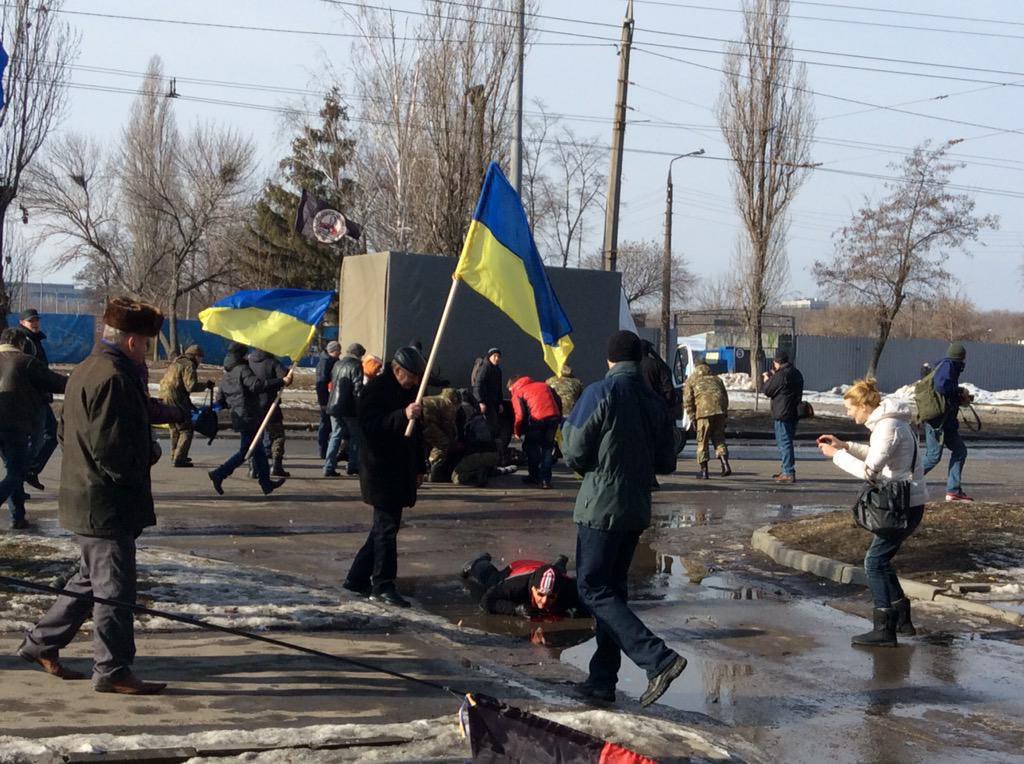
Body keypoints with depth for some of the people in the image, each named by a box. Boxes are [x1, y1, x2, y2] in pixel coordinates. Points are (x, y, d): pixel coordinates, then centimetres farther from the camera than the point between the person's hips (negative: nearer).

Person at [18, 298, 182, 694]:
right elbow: (112, 448, -26)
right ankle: (113, 670, 7)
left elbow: (66, 430, 19)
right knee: (115, 587, -1)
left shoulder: (84, 371, 13)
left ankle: (41, 643, 31)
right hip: (106, 504, -10)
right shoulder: (113, 379, -21)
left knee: (90, 580, 22)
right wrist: (149, 453, -7)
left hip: (85, 498, 10)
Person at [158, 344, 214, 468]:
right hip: (176, 402, -9)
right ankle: (178, 460, -9)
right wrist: (206, 384, -3)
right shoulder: (189, 365, -9)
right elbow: (191, 386, -21)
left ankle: (175, 456, 30)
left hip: (164, 399, 9)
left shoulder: (175, 363, 21)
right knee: (186, 430, -4)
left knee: (175, 430, 23)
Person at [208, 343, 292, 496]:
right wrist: (282, 381, -32)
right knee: (245, 451, -5)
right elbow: (257, 385, -29)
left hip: (238, 418, 9)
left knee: (258, 450, 13)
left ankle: (266, 483, 17)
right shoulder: (243, 370, -12)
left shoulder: (226, 376, 15)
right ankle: (219, 474, -10)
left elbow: (222, 401, 18)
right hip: (249, 417, -9)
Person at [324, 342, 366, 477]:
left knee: (336, 435, 10)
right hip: (349, 408, -6)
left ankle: (329, 467, 0)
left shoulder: (337, 364, 12)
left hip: (333, 406, 6)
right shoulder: (356, 366, -10)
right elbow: (358, 389, -16)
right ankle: (352, 466, 11)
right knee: (355, 436, 10)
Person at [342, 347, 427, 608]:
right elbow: (370, 425, -25)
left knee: (385, 526, 12)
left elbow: (416, 432, 24)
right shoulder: (376, 389, -12)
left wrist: (420, 467, 22)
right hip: (381, 471, -9)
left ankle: (357, 578, 21)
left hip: (401, 471, 9)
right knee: (387, 527, -8)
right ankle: (383, 585, -1)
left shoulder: (409, 391, 14)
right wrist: (403, 415, -37)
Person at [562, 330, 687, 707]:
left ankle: (659, 658, -15)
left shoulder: (600, 393, -12)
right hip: (637, 508, 7)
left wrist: (567, 425, 9)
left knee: (593, 589, -3)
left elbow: (574, 455, -10)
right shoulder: (655, 401, 7)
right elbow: (666, 463, 11)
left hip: (601, 506, -7)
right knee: (612, 587, 15)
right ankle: (602, 679, 17)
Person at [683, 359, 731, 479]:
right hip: (720, 411, 4)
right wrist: (725, 414, 22)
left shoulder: (691, 380, 17)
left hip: (704, 412, -3)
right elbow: (725, 397, 22)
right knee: (719, 438, 13)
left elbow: (687, 400, 6)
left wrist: (692, 417, 8)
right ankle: (725, 464, -3)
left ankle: (703, 470, 5)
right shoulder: (716, 379, 28)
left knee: (702, 441, 4)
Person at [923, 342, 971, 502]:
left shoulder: (949, 366, 17)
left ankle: (953, 490, 11)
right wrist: (960, 391, -12)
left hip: (946, 421, 10)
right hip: (936, 419, -10)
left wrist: (959, 398, 10)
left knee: (960, 450, 9)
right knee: (934, 456, -9)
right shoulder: (948, 365, -12)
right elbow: (941, 386, -27)